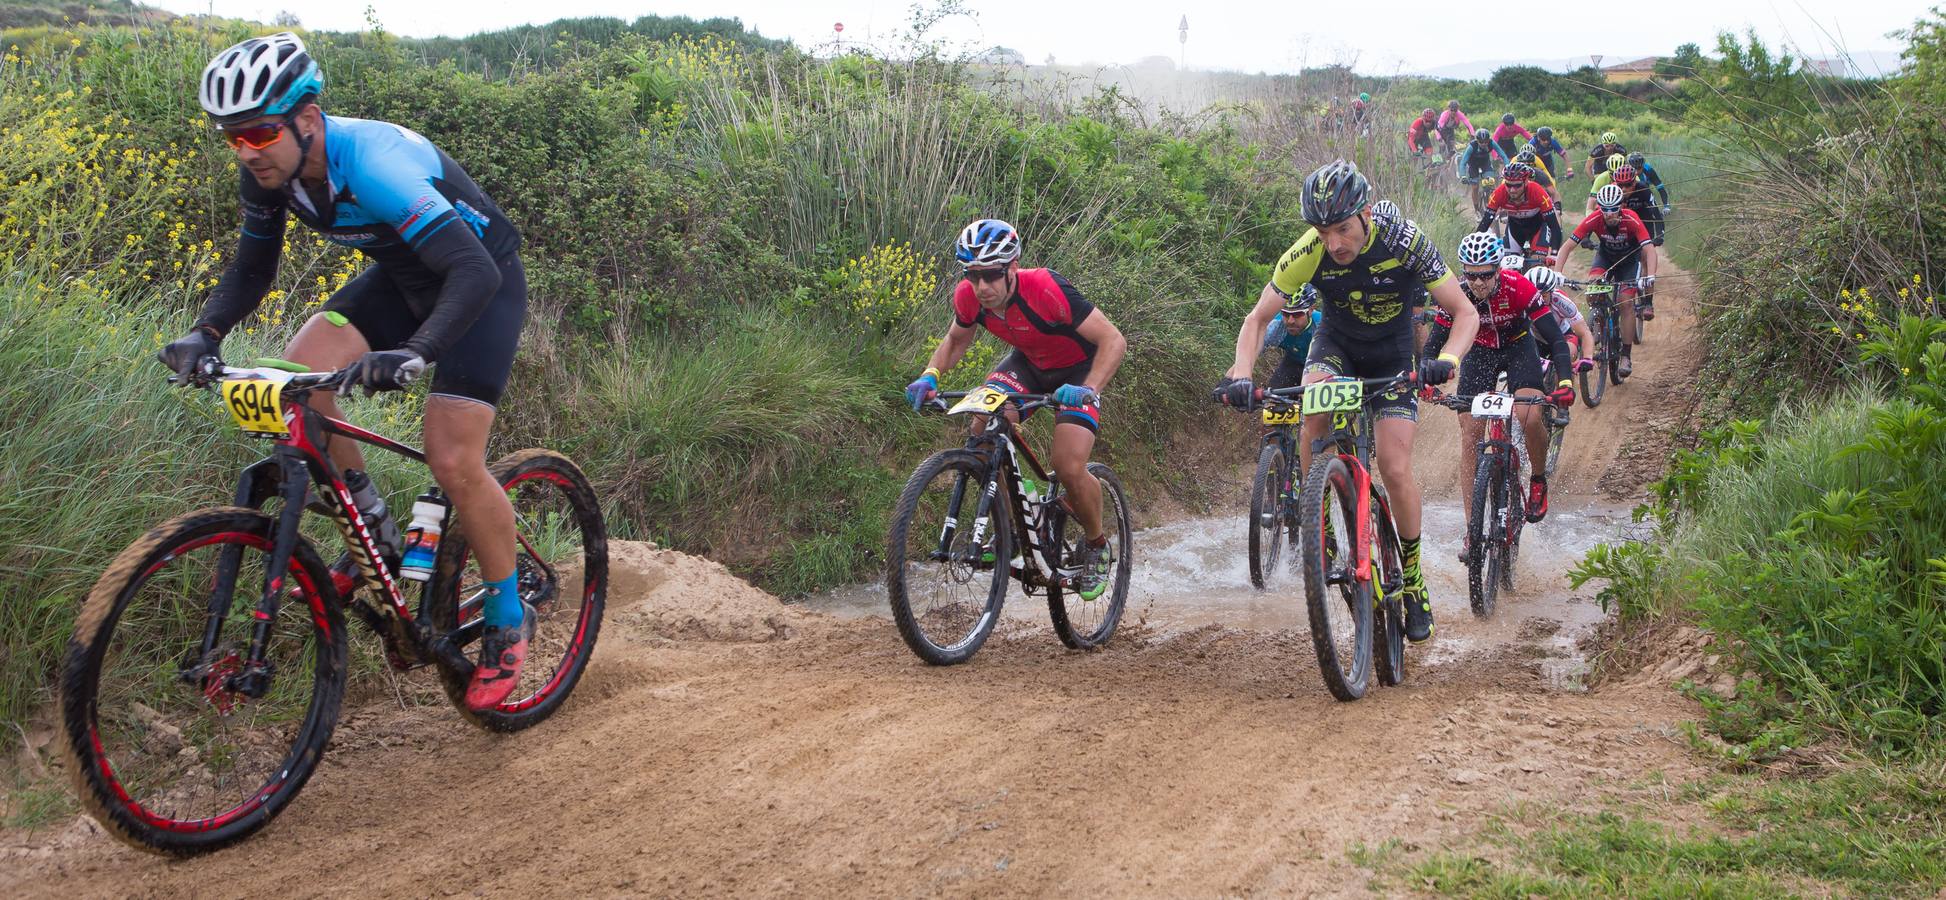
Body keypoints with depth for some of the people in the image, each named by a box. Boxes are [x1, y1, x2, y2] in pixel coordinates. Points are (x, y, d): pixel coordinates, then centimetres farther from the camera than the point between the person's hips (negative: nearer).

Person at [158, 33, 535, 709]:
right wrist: (205, 334, -18)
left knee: (453, 462, -16)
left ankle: (508, 622, 5)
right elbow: (252, 269, 2)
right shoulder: (268, 173, -13)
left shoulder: (374, 163, -36)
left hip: (482, 279, -7)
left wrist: (415, 354, -58)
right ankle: (374, 533, 5)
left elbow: (474, 273, -44)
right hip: (402, 276, 7)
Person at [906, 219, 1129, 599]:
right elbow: (955, 341, 3)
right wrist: (930, 376, -17)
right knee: (983, 429, -23)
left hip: (1077, 369, -5)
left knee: (1069, 469, -21)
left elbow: (1113, 340, -32)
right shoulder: (968, 297, -20)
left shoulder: (1046, 290, -36)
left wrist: (1089, 389, -47)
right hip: (1027, 362, 5)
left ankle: (1098, 546, 9)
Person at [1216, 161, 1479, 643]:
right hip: (1336, 345, 1)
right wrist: (1240, 373, -35)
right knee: (1316, 406, -33)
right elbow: (1258, 318, -16)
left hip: (1393, 358, -1)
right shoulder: (1308, 253, -25)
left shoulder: (1405, 243, -29)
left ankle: (1412, 572, 12)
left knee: (1396, 472, -12)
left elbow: (1465, 312, -23)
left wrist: (1447, 360, -44)